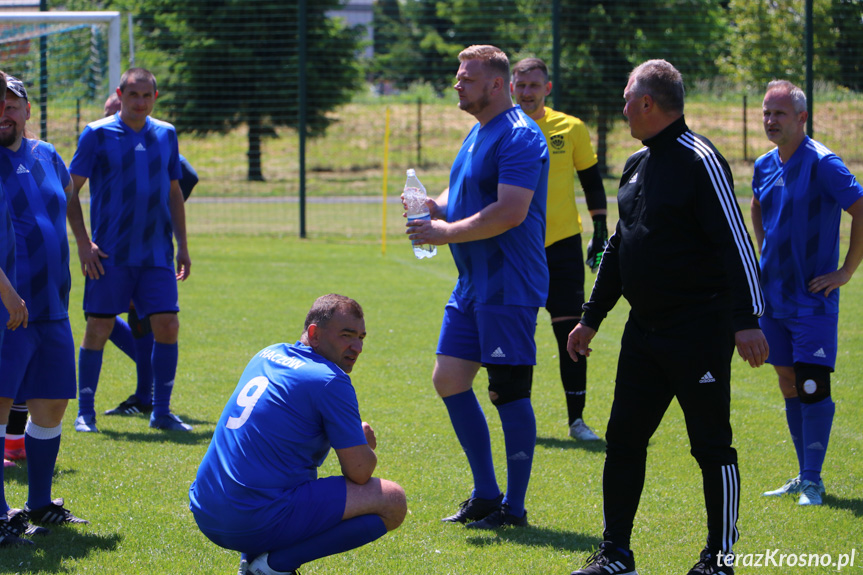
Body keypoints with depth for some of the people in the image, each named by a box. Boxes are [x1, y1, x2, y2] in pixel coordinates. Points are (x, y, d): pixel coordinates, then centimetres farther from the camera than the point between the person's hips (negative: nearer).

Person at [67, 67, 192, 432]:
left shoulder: (166, 134, 10)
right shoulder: (98, 134, -3)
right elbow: (70, 190, -2)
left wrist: (182, 245, 14)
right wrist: (83, 243, -10)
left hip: (157, 253, 3)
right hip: (110, 253, -3)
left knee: (167, 325, -4)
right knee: (99, 327, -1)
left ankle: (161, 411, 7)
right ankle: (85, 412, 10)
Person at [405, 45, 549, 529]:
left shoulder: (519, 136, -15)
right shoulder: (479, 133, 17)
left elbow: (510, 212, -23)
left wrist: (446, 232, -17)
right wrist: (435, 206, 5)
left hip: (509, 286, -11)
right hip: (473, 284, 11)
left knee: (509, 390, -6)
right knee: (450, 379, 10)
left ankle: (515, 507, 1)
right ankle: (486, 494, 19)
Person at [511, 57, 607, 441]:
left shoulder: (571, 129, 2)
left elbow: (592, 182, 11)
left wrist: (601, 231, 5)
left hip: (562, 243, 0)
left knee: (571, 333, -3)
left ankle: (576, 419, 5)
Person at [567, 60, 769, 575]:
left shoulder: (700, 161, -12)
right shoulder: (637, 165, 14)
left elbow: (736, 243, -17)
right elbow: (619, 247, 23)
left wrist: (747, 320, -24)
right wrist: (592, 318, 24)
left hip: (699, 332, -8)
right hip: (644, 330, 9)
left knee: (712, 446, -1)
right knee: (624, 437, 8)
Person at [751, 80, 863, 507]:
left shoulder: (822, 164, -14)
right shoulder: (765, 166, 8)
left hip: (812, 298, -7)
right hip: (774, 296, 7)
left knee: (812, 387, -9)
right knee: (789, 386, 10)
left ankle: (812, 481, -4)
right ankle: (804, 476, 19)